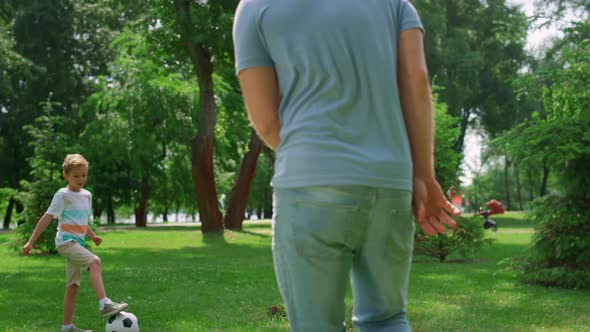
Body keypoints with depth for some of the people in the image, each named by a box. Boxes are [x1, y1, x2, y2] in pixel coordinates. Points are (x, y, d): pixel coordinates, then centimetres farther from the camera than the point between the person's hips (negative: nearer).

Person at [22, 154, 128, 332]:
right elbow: (47, 218, -9)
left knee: (73, 286, 8)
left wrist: (92, 235, 15)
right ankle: (104, 304, -38)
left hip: (78, 243, 8)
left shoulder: (86, 195, 15)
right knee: (94, 261, -29)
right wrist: (31, 242, -11)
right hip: (66, 241, -8)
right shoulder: (63, 195, -7)